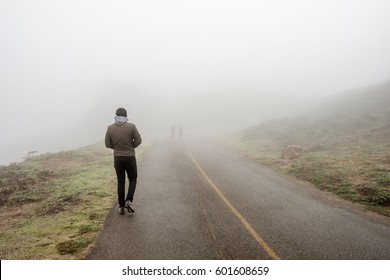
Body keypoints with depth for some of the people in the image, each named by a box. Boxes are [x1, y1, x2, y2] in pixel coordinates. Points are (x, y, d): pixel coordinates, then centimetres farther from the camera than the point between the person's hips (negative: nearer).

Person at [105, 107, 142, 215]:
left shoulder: (110, 128, -2)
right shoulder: (131, 126, -9)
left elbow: (108, 144, 1)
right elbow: (138, 141, -8)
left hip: (117, 158, 2)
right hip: (130, 157, -2)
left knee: (121, 182, 13)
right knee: (132, 180, 15)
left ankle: (121, 207, 15)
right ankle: (128, 201, -3)